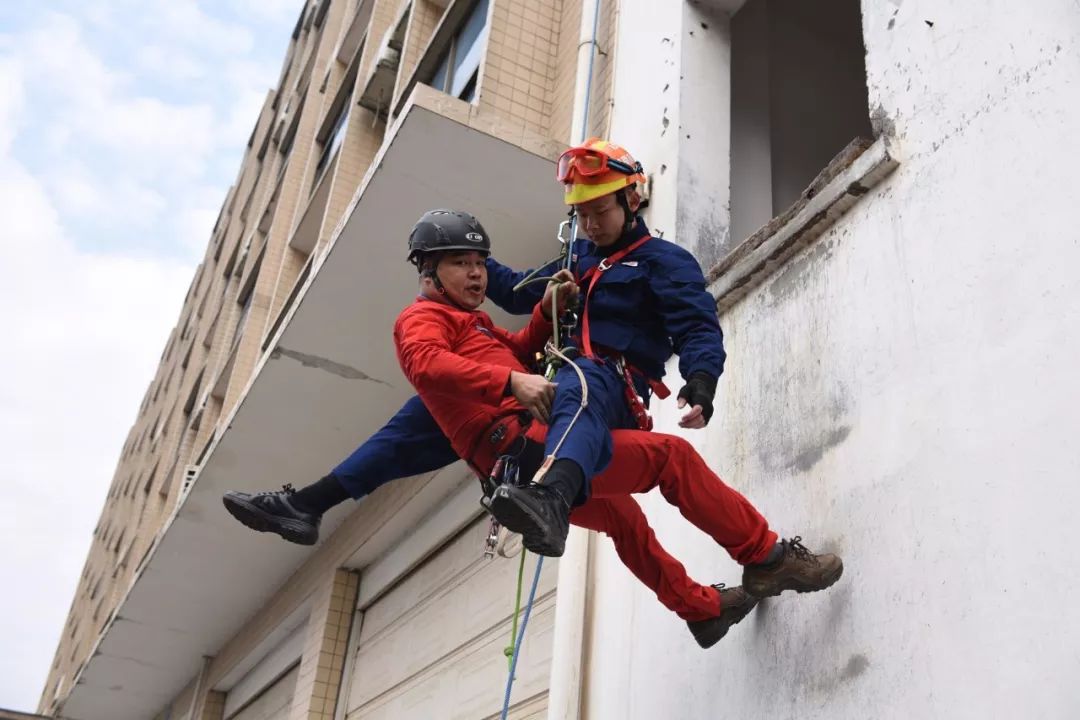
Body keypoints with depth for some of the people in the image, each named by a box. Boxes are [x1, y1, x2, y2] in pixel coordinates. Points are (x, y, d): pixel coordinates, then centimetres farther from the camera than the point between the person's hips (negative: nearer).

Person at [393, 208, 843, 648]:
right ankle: (766, 558, -2)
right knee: (669, 454, -9)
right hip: (524, 446, -11)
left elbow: (517, 353, 27)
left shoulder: (469, 321, 29)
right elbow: (426, 363, -24)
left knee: (619, 514, 29)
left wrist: (547, 310, 8)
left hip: (516, 465, 11)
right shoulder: (421, 319, -2)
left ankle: (702, 609, 44)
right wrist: (511, 382, -35)